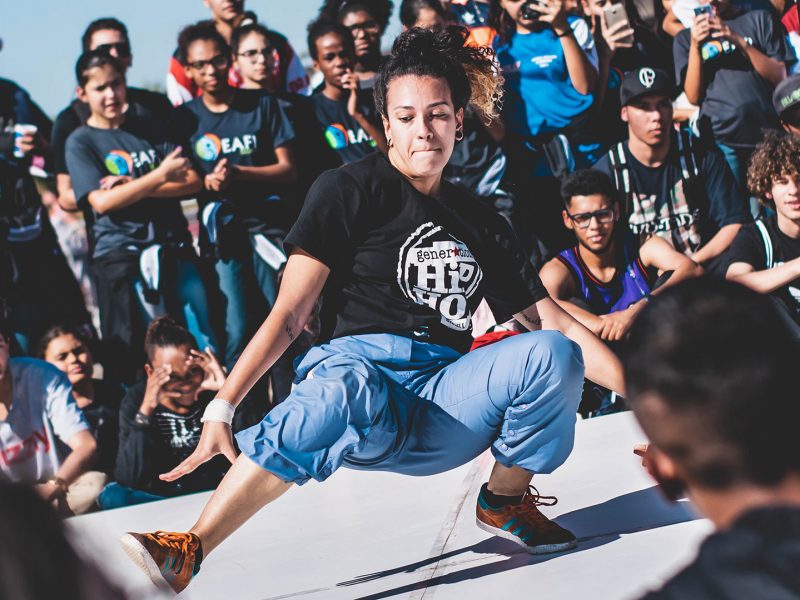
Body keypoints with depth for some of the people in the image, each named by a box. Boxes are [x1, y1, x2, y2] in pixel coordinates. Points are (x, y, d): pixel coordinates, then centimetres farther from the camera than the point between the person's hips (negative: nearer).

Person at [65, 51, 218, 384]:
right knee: (126, 354, -3)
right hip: (119, 253, -3)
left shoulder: (149, 128, 13)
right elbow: (102, 201, -10)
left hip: (174, 247, 3)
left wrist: (132, 187, -9)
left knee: (202, 343, 2)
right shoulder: (81, 142, 4)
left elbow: (192, 181, 3)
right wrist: (159, 177, -17)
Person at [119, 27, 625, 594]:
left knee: (550, 354, -22)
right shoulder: (351, 190, 5)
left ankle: (506, 501, 1)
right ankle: (185, 555, -53)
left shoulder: (481, 222, 20)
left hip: (443, 408, 5)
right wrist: (223, 406, -15)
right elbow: (290, 314, -2)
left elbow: (553, 321, 20)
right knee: (344, 394, -42)